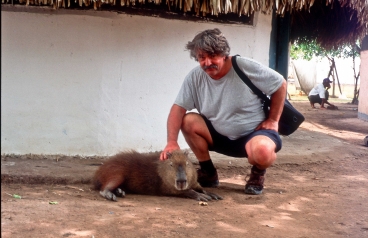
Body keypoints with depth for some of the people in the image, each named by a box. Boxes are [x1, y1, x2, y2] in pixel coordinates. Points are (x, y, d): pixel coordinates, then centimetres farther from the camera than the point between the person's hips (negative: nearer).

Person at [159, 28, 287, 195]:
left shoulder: (246, 67, -19)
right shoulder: (195, 77, -10)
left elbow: (280, 84, -9)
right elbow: (178, 108, -14)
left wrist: (273, 120, -9)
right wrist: (172, 142, -28)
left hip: (255, 133, -4)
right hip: (221, 136, 5)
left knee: (262, 151, -38)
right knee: (188, 121, -17)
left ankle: (258, 174, 2)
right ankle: (209, 173, 2)